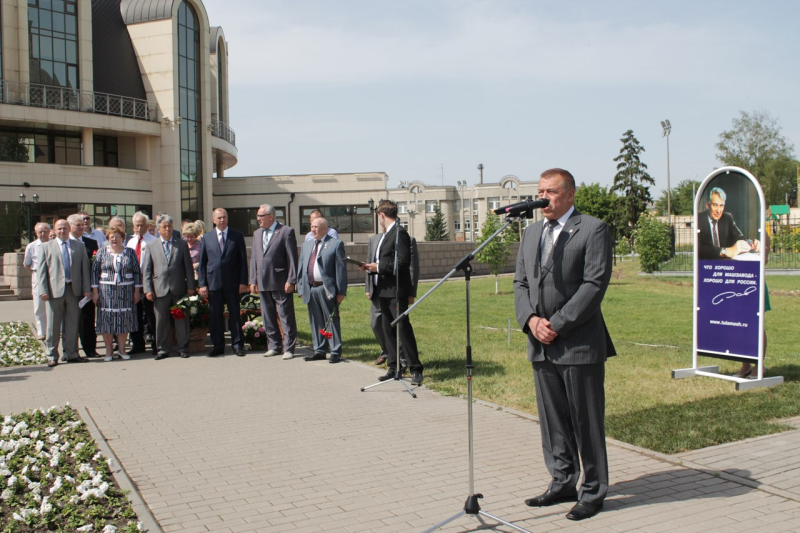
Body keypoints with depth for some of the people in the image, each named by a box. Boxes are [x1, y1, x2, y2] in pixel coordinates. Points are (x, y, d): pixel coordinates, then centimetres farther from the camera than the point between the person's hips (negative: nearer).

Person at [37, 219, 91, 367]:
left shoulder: (79, 246, 11)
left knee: (72, 324, 6)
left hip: (74, 289, 1)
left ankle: (71, 353, 15)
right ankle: (52, 355, 12)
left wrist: (86, 289, 0)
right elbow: (41, 270, 3)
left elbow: (85, 268, 8)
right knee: (53, 325, 3)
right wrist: (43, 290, -7)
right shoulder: (47, 247, 8)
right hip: (55, 290, -1)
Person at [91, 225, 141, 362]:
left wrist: (137, 290, 1)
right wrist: (95, 291, -4)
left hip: (125, 292, 1)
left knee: (124, 320, 3)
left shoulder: (130, 252, 6)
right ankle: (109, 350, 8)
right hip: (106, 292, 0)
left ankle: (122, 349, 13)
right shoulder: (102, 252, 4)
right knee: (107, 320, 0)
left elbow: (137, 272, 6)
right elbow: (95, 271, 2)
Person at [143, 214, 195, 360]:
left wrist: (190, 286, 1)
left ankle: (182, 347, 14)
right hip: (160, 290, 0)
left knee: (182, 319, 3)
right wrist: (148, 289, -2)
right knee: (161, 321, 4)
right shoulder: (152, 246, 9)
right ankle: (163, 349, 13)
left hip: (179, 289, 0)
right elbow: (147, 270, 6)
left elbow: (188, 267, 7)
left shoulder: (182, 244, 9)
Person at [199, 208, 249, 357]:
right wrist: (202, 284, 0)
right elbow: (202, 263, 8)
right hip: (213, 282, 1)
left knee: (235, 315, 3)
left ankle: (237, 345, 11)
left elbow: (243, 260, 3)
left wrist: (243, 282, -5)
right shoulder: (207, 239, 9)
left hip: (232, 283, -1)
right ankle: (218, 346, 14)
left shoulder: (237, 236, 5)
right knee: (215, 316, 5)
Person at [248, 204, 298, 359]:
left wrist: (291, 280, -14)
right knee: (268, 317, 12)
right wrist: (253, 280, 9)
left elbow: (292, 258, -8)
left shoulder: (286, 231, -5)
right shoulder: (257, 233, 15)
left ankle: (289, 348, 5)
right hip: (263, 283, 6)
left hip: (281, 282, -6)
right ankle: (274, 346, 22)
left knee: (286, 316, -1)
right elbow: (254, 258, 16)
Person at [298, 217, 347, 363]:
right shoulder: (307, 245, 18)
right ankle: (320, 351, 20)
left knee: (331, 321, -2)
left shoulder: (336, 244, -2)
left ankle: (336, 352, 5)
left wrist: (341, 291, -13)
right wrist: (301, 288, 11)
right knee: (315, 322, 10)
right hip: (310, 289, 6)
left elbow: (341, 269, -7)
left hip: (327, 289, -6)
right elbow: (301, 267, 18)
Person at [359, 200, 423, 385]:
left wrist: (379, 267, -17)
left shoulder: (399, 233, -13)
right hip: (383, 291, 10)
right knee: (388, 330, 12)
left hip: (396, 291, -10)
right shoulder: (385, 235, 17)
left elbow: (403, 261, -21)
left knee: (403, 328, -7)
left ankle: (416, 369, -1)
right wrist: (371, 266, 5)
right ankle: (394, 369, 18)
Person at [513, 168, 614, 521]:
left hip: (579, 343, -6)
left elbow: (594, 284, -13)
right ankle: (563, 483, 26)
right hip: (541, 345, 6)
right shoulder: (531, 233, 15)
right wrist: (531, 320, -4)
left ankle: (593, 491, 16)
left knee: (586, 421, 3)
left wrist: (557, 324, -15)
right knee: (552, 420, 13)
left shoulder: (593, 230, -5)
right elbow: (520, 283, 14)